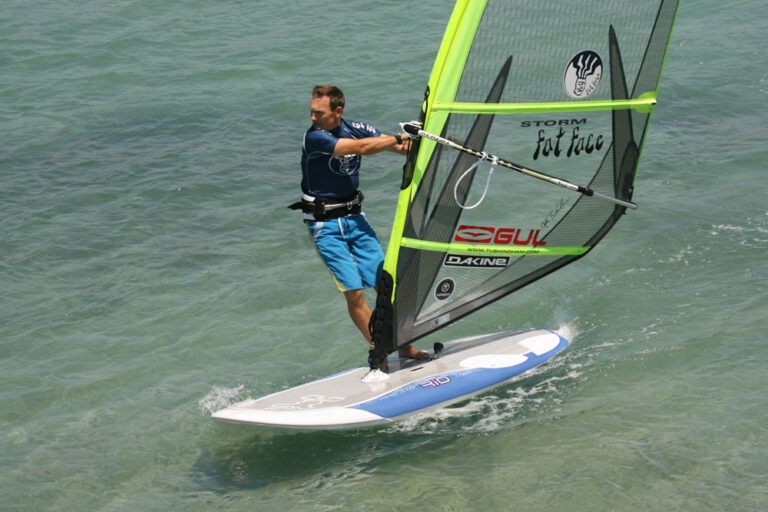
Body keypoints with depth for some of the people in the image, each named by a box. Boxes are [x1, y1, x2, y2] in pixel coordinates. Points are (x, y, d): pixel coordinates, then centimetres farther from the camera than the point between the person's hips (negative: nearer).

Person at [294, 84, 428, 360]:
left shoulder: (355, 128, 0)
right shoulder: (314, 138, -17)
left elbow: (398, 146, 2)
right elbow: (363, 148, -26)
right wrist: (399, 137, -19)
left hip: (354, 217, 5)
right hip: (325, 226, -5)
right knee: (354, 293, -10)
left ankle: (403, 346, 15)